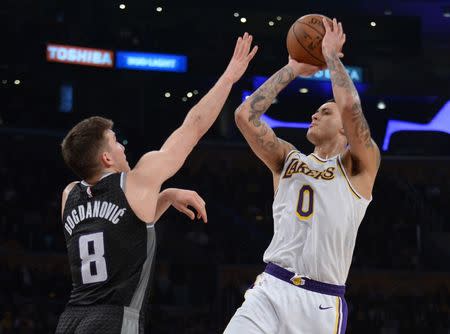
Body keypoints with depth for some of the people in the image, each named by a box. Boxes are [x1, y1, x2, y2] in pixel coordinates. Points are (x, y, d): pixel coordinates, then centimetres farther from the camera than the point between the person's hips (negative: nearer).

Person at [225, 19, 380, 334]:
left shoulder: (359, 167, 6)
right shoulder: (288, 159, 18)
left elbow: (350, 105, -11)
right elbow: (245, 115, 7)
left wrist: (331, 55, 4)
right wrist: (292, 69, 13)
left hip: (322, 303, -3)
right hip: (271, 290, 3)